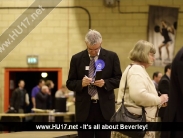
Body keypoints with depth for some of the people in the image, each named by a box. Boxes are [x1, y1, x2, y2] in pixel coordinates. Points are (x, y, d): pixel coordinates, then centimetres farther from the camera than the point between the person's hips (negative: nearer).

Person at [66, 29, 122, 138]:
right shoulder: (77, 58, 3)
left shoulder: (112, 57, 2)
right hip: (84, 107, 0)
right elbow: (70, 83, 6)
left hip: (104, 107, 0)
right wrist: (81, 83, -15)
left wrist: (105, 83, -16)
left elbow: (119, 79, 3)